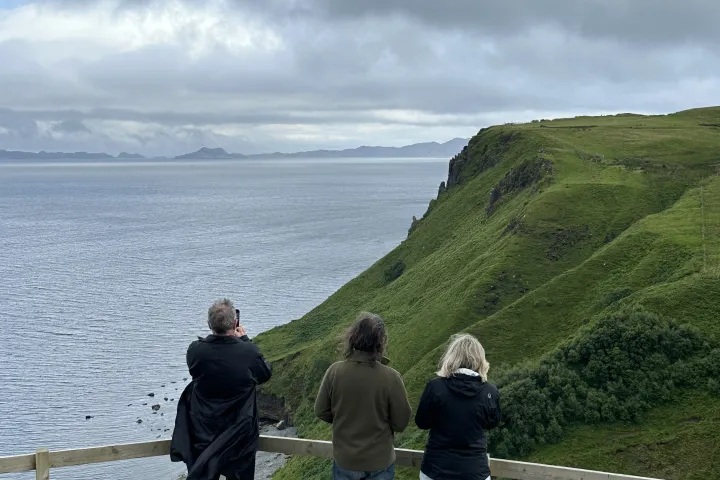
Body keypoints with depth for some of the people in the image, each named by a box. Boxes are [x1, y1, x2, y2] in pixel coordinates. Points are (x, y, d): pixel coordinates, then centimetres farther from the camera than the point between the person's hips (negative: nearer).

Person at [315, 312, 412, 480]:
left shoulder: (335, 371, -16)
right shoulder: (390, 377, -21)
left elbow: (321, 412, -4)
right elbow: (401, 422, -11)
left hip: (344, 460, 1)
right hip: (380, 461, -1)